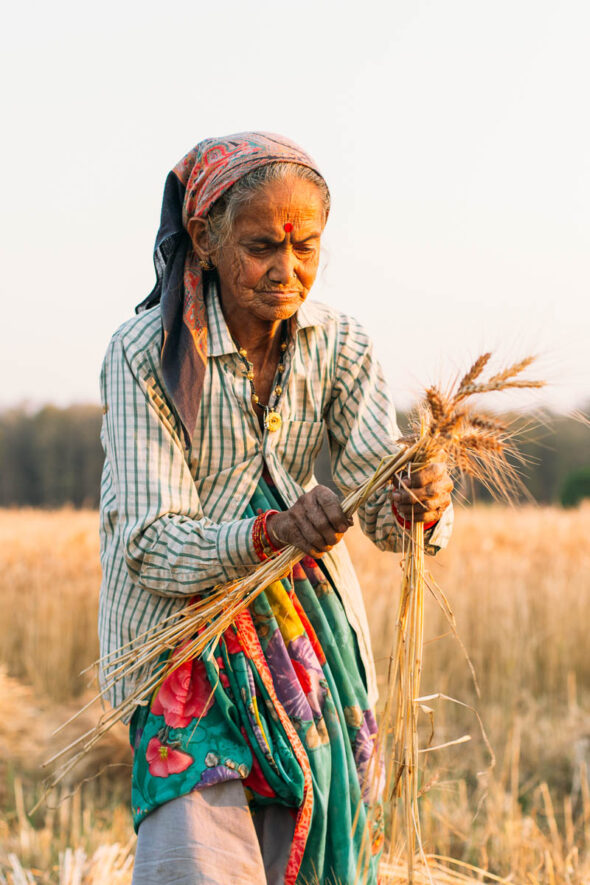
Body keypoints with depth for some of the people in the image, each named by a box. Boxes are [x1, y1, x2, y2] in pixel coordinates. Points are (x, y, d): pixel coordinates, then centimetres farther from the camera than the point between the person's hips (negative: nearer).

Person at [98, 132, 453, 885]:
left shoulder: (337, 345, -5)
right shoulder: (146, 354, -17)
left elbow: (381, 500, -13)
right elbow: (150, 546, -22)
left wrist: (420, 504, -37)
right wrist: (271, 533, -39)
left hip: (308, 620, 4)